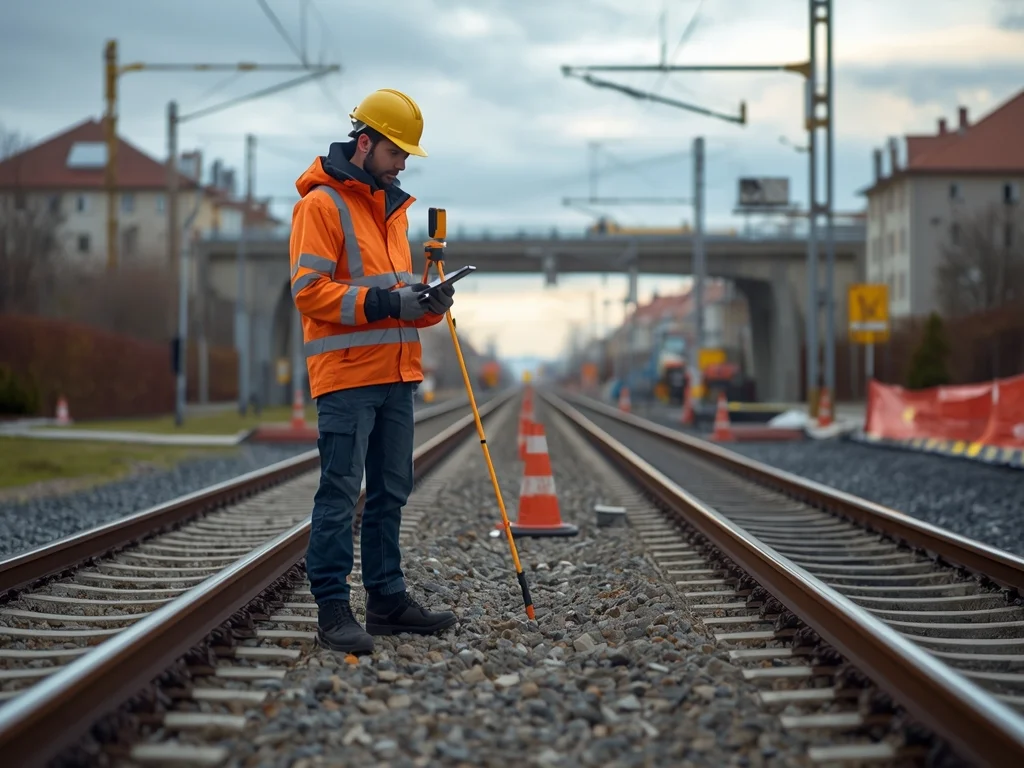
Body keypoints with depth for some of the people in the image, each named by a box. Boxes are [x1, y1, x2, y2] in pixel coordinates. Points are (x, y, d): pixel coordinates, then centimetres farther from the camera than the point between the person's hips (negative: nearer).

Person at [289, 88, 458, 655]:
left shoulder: (392, 208, 20)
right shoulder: (321, 204, -7)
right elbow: (309, 289, -15)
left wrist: (424, 302, 3)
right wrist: (383, 302, -21)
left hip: (396, 373, 9)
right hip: (345, 374, -8)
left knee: (391, 492, 12)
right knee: (340, 493, -8)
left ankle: (387, 598, 19)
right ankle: (332, 610, -5)